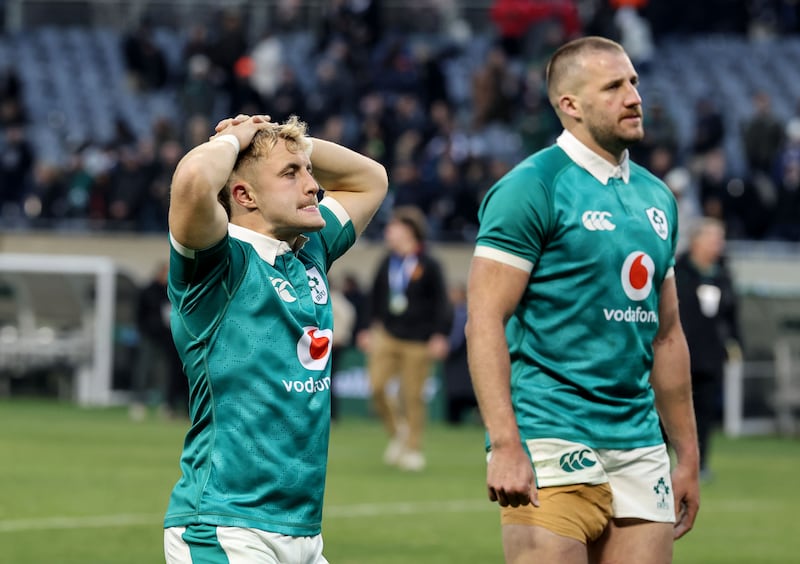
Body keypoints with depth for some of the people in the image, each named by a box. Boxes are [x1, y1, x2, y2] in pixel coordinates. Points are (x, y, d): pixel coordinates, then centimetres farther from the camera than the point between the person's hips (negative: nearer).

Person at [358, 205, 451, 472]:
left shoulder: (428, 266, -5)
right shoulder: (387, 264, 9)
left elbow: (441, 302, -3)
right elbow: (375, 298, 18)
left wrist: (440, 336, -9)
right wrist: (369, 329, 14)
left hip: (417, 341, -4)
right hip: (387, 335, 4)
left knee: (412, 395, -1)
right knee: (376, 385, -9)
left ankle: (413, 449, 12)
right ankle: (397, 431, 14)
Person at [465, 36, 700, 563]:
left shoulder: (656, 196, 16)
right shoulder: (532, 187, -6)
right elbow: (484, 321, -12)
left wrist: (688, 455, 20)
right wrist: (505, 446, -20)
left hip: (639, 446, 7)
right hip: (551, 440, -7)